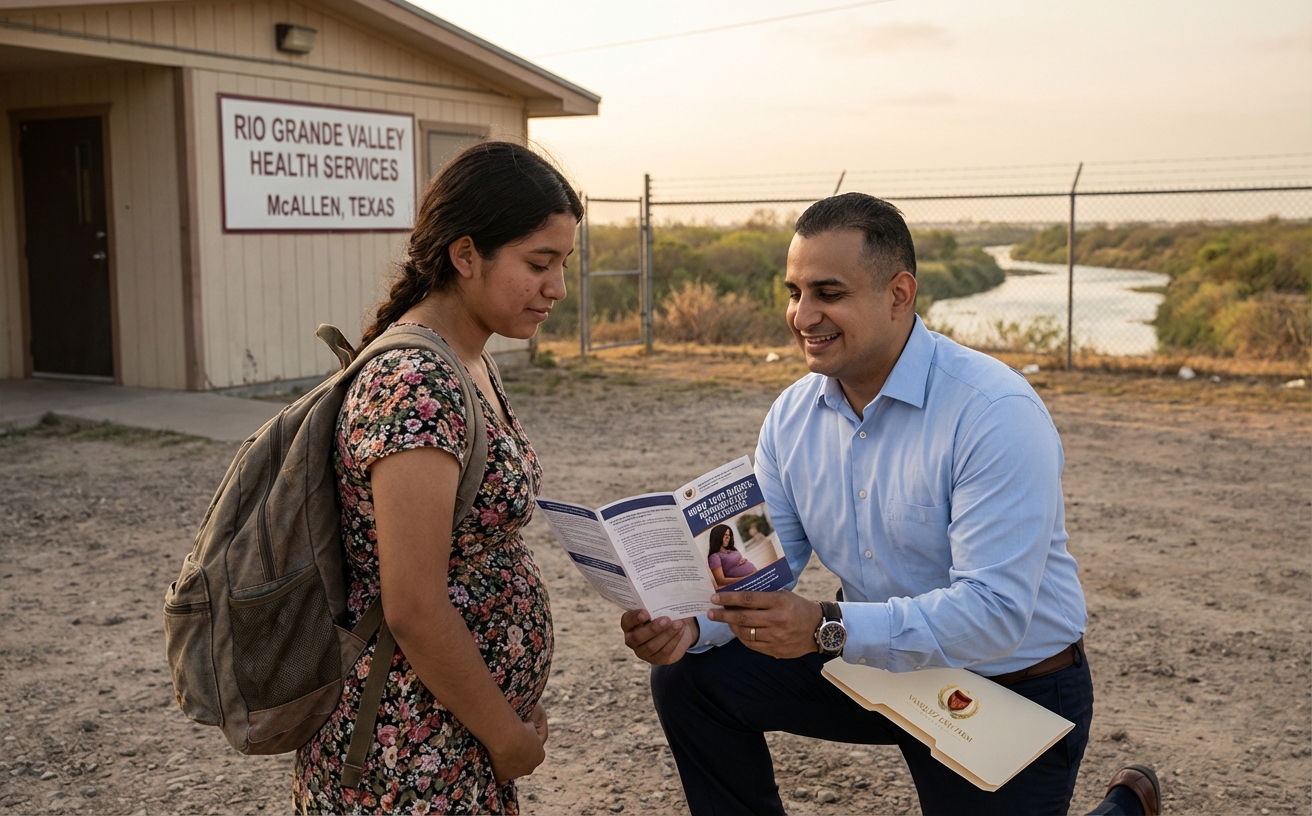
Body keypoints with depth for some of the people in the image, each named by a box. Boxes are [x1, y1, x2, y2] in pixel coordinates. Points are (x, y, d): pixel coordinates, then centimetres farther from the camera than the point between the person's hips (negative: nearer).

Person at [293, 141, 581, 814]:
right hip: (413, 757, -9)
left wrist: (511, 716, 9)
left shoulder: (464, 363, 5)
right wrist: (508, 736, -12)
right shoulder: (417, 386, -24)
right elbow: (414, 611, -25)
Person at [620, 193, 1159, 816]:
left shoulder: (997, 414, -27)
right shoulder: (792, 415, -5)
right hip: (880, 665, 6)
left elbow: (995, 612, -33)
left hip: (1014, 695, -5)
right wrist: (688, 623, -25)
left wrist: (828, 628, -43)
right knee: (690, 676, -5)